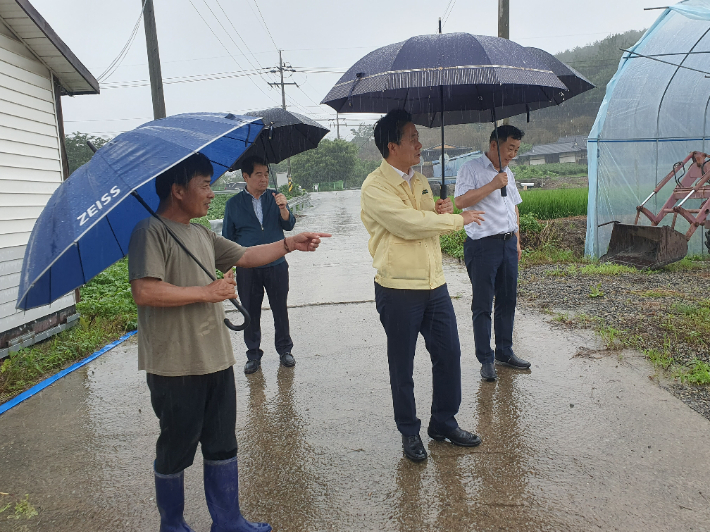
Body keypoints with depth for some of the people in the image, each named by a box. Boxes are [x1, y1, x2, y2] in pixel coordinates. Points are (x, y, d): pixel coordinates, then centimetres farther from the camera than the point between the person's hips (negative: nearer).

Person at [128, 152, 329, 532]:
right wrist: (208, 292, -19)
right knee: (176, 450, 11)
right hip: (176, 368, -8)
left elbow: (244, 256, 20)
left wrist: (290, 244, 10)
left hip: (216, 359, 8)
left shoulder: (201, 234, 13)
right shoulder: (150, 232, -14)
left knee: (222, 446, 17)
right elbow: (144, 291, -26)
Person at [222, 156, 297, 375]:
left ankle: (285, 350, 27)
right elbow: (228, 239, 6)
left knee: (280, 309, 9)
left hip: (276, 265, 1)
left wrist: (283, 208, -23)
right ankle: (253, 355, 24)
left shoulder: (275, 198, 4)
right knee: (250, 312, 8)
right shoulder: (234, 204, 2)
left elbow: (289, 225, -5)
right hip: (247, 269, 0)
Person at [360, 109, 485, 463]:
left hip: (434, 284, 7)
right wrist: (457, 219, -9)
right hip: (398, 290, -7)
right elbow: (409, 224, -22)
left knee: (449, 355, 12)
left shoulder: (420, 181, 14)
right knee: (402, 367, 8)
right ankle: (409, 432, 27)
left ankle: (444, 423, 32)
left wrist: (440, 213, -2)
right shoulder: (376, 187, -12)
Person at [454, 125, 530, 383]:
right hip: (483, 245, -7)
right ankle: (486, 360, 10)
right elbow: (461, 201, -20)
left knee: (507, 300, 12)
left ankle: (504, 352, 27)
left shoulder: (508, 174, 19)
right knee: (482, 305, 0)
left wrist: (516, 241, 21)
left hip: (508, 243, 8)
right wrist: (492, 185, -18)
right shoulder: (471, 169, -5)